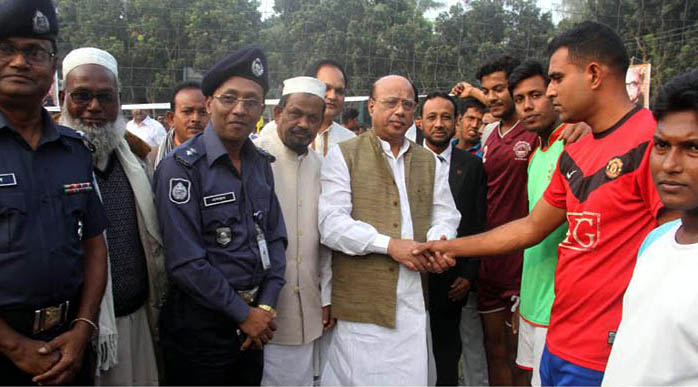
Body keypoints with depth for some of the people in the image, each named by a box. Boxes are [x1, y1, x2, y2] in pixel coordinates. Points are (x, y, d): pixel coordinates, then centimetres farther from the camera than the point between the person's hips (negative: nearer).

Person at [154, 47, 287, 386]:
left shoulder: (261, 163, 5)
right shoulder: (181, 167, -16)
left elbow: (275, 237, 7)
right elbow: (184, 261, -20)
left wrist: (266, 306, -2)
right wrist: (243, 313, -14)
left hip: (254, 317, 6)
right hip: (200, 323, -6)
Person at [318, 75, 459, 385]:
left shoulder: (429, 162, 18)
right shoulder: (343, 155, 3)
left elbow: (446, 217, 13)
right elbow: (332, 225, -8)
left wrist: (437, 244, -10)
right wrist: (389, 245, -16)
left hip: (414, 304, 4)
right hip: (359, 302, -4)